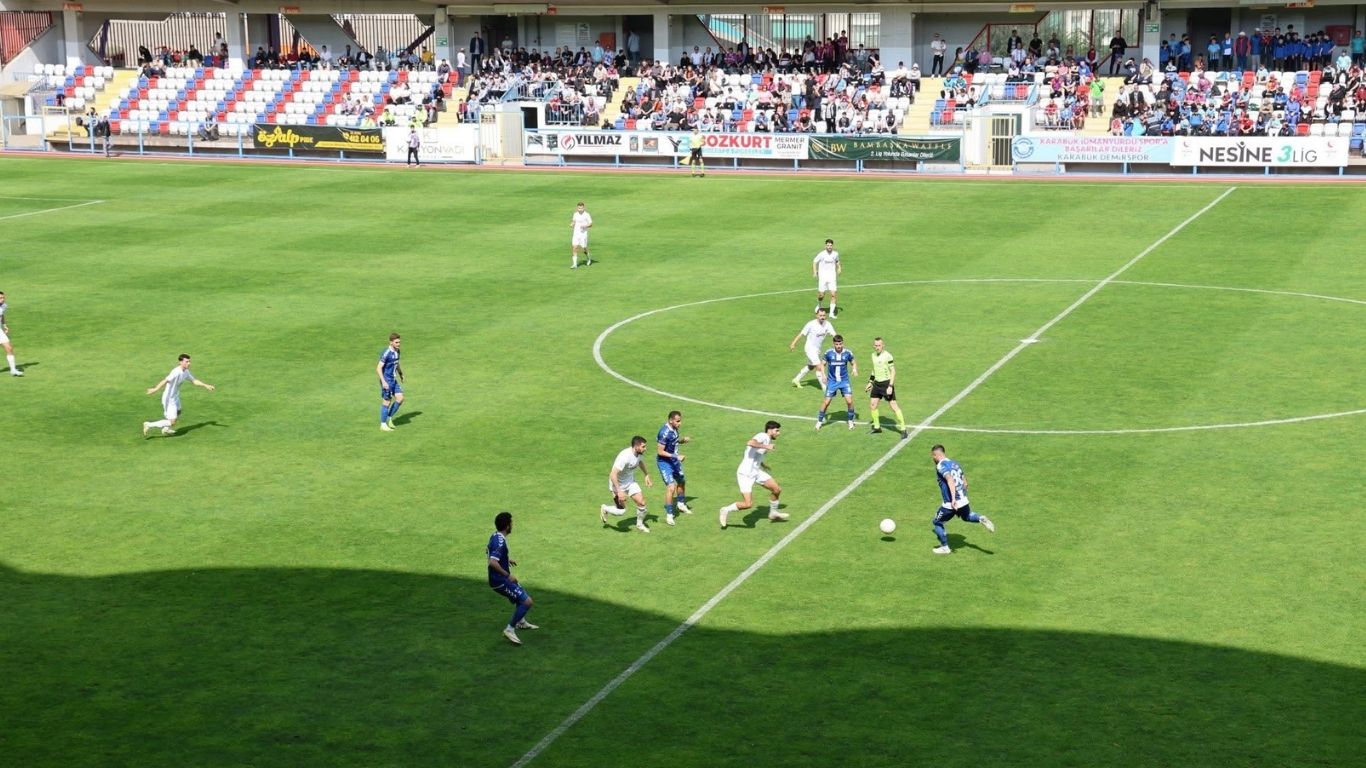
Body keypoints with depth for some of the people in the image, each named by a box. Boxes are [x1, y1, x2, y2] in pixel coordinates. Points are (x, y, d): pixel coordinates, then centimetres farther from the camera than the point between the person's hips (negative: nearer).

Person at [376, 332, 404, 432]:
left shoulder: (397, 351, 5)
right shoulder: (386, 353, -21)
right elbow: (379, 368, -23)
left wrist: (401, 374, 29)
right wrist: (383, 382, -27)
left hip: (394, 380, 8)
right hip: (387, 380, -8)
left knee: (400, 398, 3)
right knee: (387, 402, 0)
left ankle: (389, 418, 19)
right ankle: (383, 424, 12)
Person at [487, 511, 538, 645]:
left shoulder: (495, 536, 5)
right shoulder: (500, 542, -26)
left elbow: (492, 553, 26)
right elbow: (493, 562, -37)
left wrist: (507, 560, 28)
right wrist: (507, 575, -29)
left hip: (499, 579, 10)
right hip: (500, 582, -10)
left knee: (521, 592, 32)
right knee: (527, 601, -12)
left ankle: (521, 622, 50)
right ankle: (510, 629, -5)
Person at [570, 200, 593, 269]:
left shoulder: (587, 215, -7)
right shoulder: (575, 214, 6)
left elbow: (591, 225, -4)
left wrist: (585, 226, -23)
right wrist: (572, 224, -1)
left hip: (583, 233, -3)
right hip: (576, 233, 3)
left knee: (584, 248, 5)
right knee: (575, 248, -7)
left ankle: (588, 258, 37)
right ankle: (575, 264, -7)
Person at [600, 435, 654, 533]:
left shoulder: (638, 453, -9)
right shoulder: (625, 456, -35)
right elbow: (613, 475, -35)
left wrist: (646, 476, 16)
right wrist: (619, 491, -37)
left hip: (630, 482, 7)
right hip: (618, 484, -7)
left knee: (641, 502, -4)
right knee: (621, 511, -3)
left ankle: (640, 525, 21)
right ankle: (604, 509, 28)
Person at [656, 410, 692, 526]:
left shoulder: (674, 429, -3)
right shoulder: (665, 433, -29)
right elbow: (660, 451, -26)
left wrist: (683, 439, -6)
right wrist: (676, 456, -27)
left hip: (674, 460, 9)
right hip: (664, 462, -9)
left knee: (681, 481, 25)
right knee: (671, 487, -18)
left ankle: (681, 504, 51)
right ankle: (669, 515, -7)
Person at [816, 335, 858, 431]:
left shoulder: (847, 353, -7)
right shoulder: (829, 353, -8)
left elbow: (853, 362, 8)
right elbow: (823, 364, 4)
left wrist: (855, 369, -12)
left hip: (844, 381, 0)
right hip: (832, 381, 0)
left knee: (849, 401, -10)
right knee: (826, 401, -3)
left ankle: (851, 421, 12)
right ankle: (819, 421, 15)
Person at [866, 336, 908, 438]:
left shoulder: (887, 356, -15)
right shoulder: (874, 355, 8)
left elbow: (893, 371, -15)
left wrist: (890, 386, -21)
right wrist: (870, 382, 21)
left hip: (886, 383, -7)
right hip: (877, 383, 7)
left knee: (894, 406, -9)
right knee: (872, 405, 8)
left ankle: (903, 430, -4)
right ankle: (877, 427, 25)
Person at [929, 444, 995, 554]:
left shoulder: (940, 466, -11)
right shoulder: (954, 463, 14)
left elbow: (950, 480, -28)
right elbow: (965, 482, 18)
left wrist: (953, 499, -36)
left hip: (951, 504, -7)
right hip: (963, 500, 7)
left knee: (937, 523, 15)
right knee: (967, 516, 36)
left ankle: (945, 547, 20)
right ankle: (981, 519, 7)